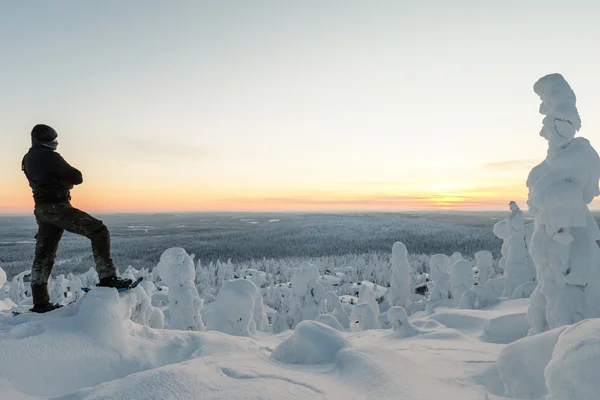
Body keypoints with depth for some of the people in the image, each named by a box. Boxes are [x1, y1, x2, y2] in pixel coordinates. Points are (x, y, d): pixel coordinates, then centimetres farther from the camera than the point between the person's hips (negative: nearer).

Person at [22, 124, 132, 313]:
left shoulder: (27, 159, 17)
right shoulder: (49, 156, -12)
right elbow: (77, 177, -12)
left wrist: (62, 180, 10)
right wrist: (66, 179, 9)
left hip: (41, 210, 10)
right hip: (57, 207, -10)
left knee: (43, 255, 13)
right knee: (99, 231, -10)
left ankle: (40, 302, 18)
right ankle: (107, 277, -17)